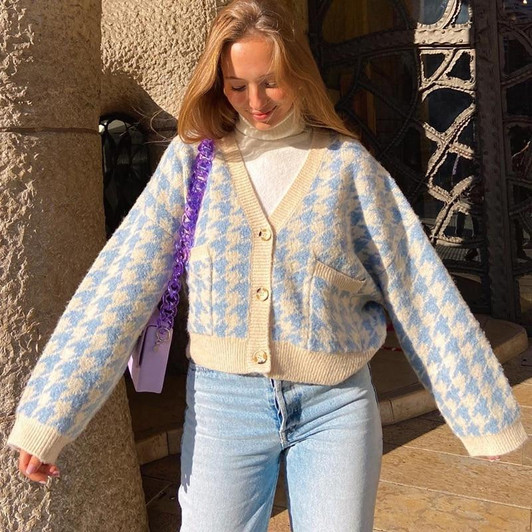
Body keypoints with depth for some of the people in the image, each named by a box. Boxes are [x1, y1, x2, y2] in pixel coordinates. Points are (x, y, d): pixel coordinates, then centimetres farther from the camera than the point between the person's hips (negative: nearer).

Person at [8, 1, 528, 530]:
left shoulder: (348, 164, -1)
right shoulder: (192, 159, 0)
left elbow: (418, 288, 1)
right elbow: (117, 286, -4)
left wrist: (484, 408, 2)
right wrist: (48, 414, -8)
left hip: (334, 405, 0)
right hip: (222, 402, 1)